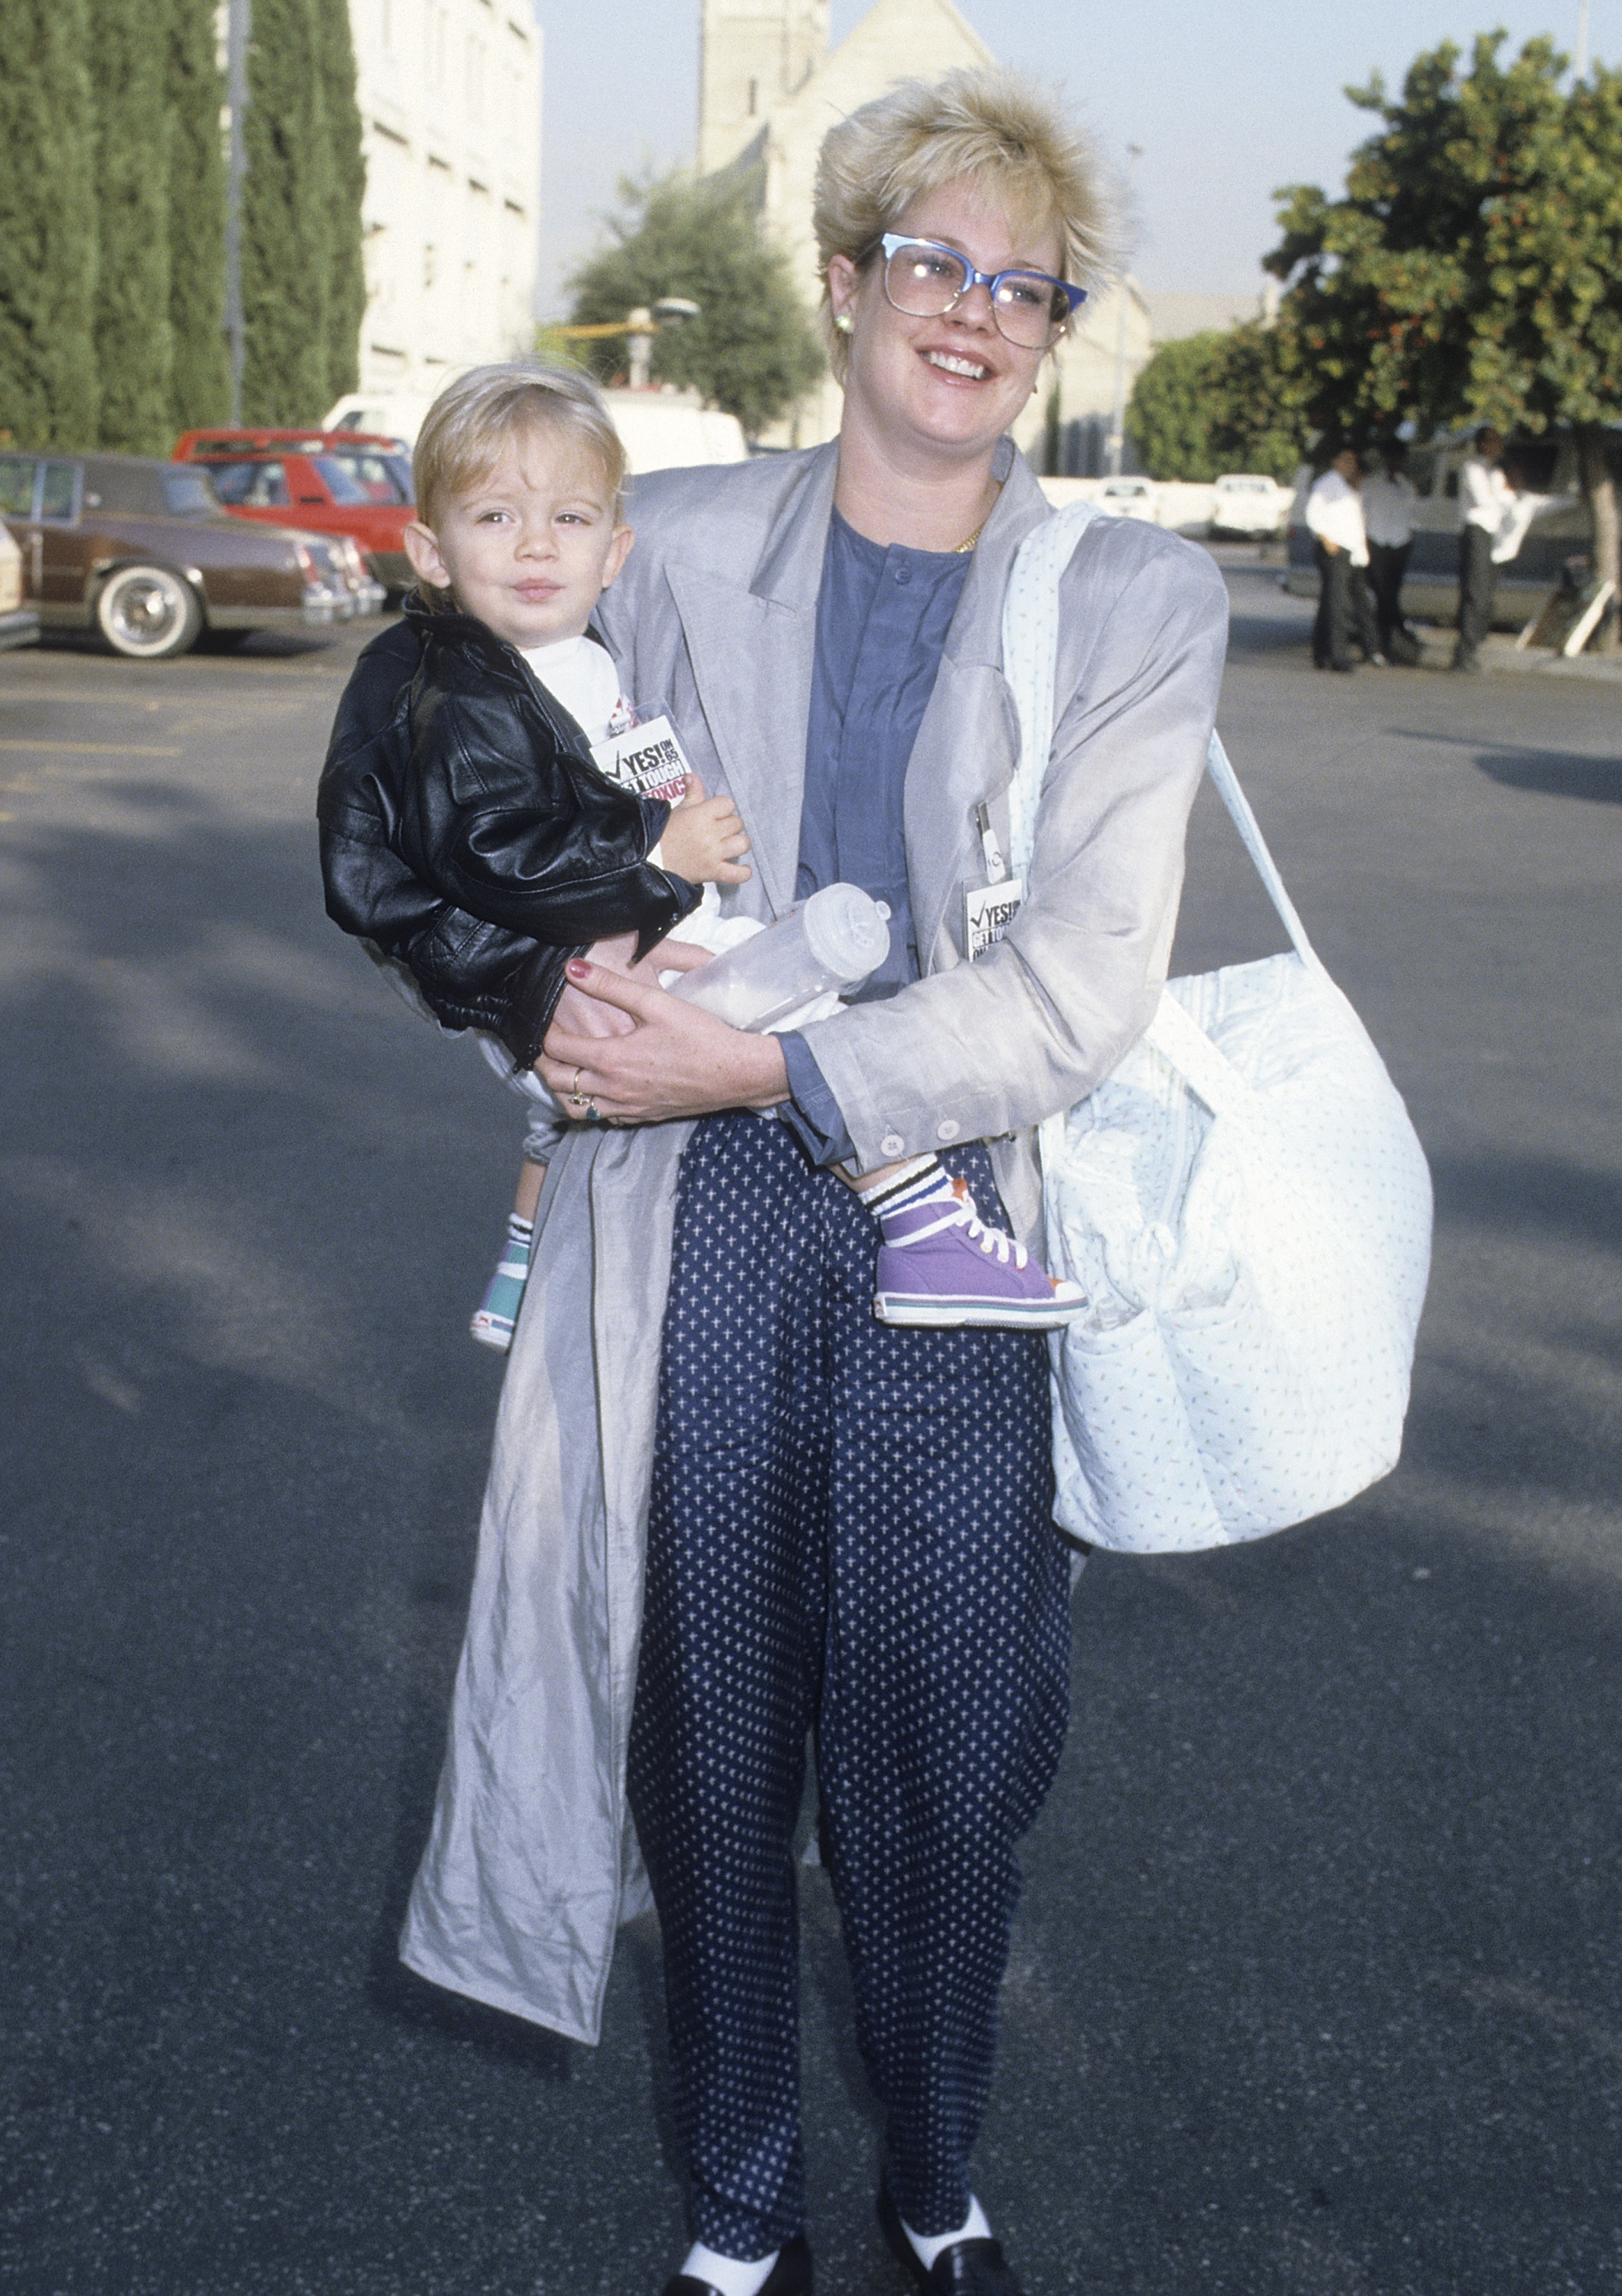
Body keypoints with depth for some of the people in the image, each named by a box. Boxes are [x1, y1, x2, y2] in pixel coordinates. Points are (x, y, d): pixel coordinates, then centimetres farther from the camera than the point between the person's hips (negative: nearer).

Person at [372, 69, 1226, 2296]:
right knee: (711, 1751, 11)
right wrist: (573, 985, -5)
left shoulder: (1138, 601, -1)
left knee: (944, 1767, 11)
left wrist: (761, 1067, -17)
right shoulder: (673, 542, 5)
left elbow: (1080, 990, -11)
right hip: (700, 1232, 1)